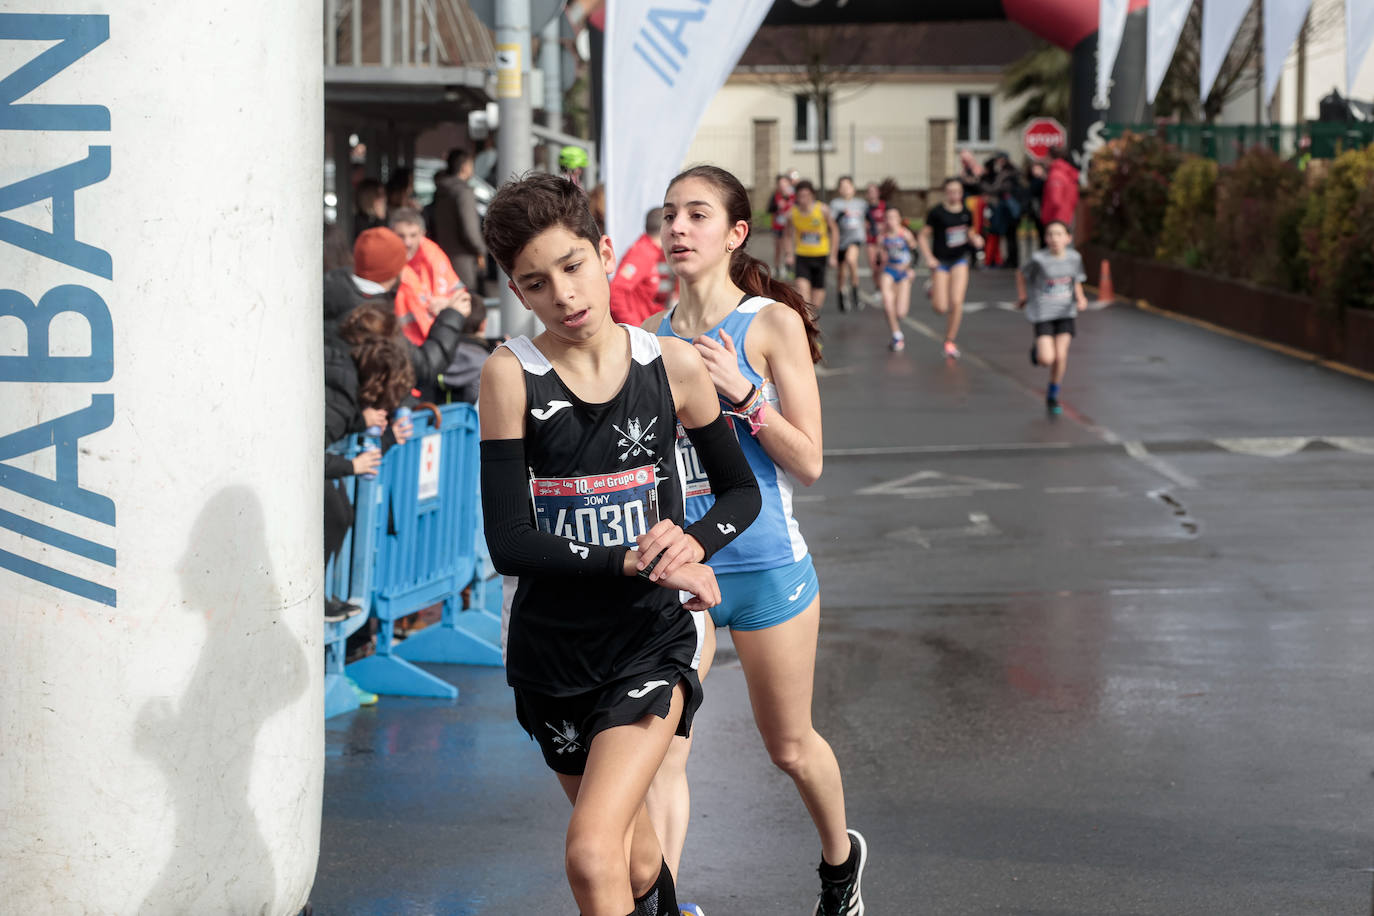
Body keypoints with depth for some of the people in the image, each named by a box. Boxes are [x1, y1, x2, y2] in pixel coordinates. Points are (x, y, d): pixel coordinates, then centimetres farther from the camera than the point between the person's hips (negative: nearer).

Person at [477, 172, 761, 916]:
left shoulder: (673, 366, -4)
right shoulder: (511, 375, -10)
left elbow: (741, 490, 9)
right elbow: (509, 544, -15)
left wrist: (692, 542, -12)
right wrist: (637, 561, -22)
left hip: (652, 639, -1)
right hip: (551, 649, 1)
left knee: (592, 854, -19)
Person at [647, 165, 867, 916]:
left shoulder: (772, 323, -7)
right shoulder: (652, 335, 5)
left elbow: (808, 461, -10)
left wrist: (742, 394, -22)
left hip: (764, 565, -3)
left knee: (789, 746, 14)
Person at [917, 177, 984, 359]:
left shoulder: (966, 213, 2)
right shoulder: (937, 212, -11)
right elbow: (922, 236, -6)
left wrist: (975, 239, -5)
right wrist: (928, 257, -17)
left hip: (960, 260, 3)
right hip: (940, 262, -3)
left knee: (956, 302, -10)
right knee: (941, 308, -5)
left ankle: (950, 341, 7)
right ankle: (933, 291, 33)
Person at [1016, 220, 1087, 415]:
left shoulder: (1074, 258, -3)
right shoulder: (1039, 259, -14)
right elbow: (1021, 274, 3)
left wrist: (1080, 298, -6)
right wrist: (1022, 296, 0)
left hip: (1065, 313, 3)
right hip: (1043, 313, -3)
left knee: (1061, 356, -5)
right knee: (1047, 359, -13)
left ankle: (1052, 397, 17)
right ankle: (1037, 350, 26)